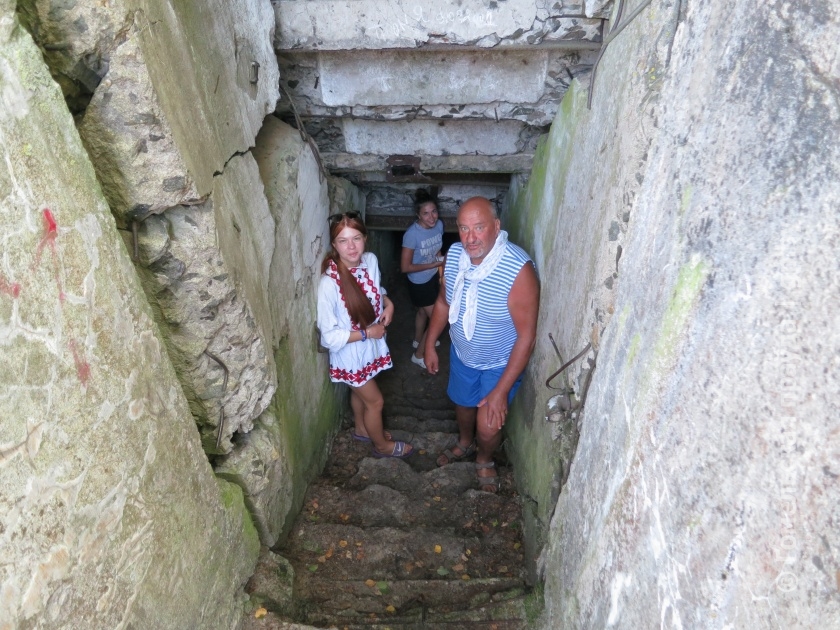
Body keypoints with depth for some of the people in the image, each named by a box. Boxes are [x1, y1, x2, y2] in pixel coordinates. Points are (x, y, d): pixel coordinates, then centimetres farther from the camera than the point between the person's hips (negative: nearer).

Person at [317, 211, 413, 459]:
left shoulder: (370, 260, -13)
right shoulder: (329, 283, -33)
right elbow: (330, 336, -27)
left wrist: (387, 303, -10)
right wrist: (367, 333, -23)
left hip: (370, 345, 6)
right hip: (350, 353, -6)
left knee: (360, 390, 30)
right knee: (375, 401, 13)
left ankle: (361, 429, 57)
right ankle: (382, 445, 41)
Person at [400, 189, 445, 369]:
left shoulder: (439, 225, -9)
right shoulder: (412, 234, -30)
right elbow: (405, 267, -26)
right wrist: (434, 265, -24)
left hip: (433, 278, 7)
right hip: (419, 283, -7)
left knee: (423, 312, 28)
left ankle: (418, 340, 55)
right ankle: (418, 354, 21)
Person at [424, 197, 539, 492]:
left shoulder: (519, 270, -33)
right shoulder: (454, 255, -16)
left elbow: (526, 336, -27)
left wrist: (501, 391, -25)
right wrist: (430, 344, 7)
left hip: (500, 364, -5)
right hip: (462, 354, 5)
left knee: (488, 428, 3)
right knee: (462, 403, 26)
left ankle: (484, 459, 40)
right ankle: (465, 443, 59)